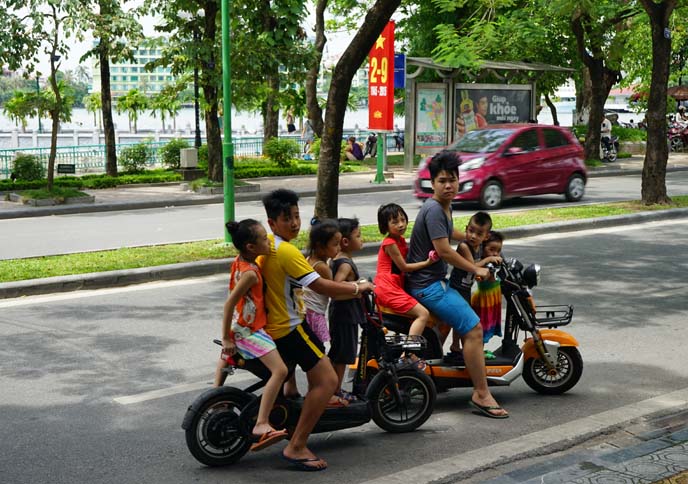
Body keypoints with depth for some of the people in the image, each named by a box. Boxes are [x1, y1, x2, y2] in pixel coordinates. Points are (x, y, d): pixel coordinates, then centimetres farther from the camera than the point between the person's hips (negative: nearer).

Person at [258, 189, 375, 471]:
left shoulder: (265, 245, 5)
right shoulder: (286, 251, -23)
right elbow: (321, 286, -25)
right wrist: (358, 288, -12)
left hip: (271, 323, 10)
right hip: (288, 328, -10)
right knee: (327, 381, -14)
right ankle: (296, 448, -15)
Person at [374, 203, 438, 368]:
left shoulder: (400, 240, 16)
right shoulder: (390, 243, -11)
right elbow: (403, 267, -11)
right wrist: (427, 262, -11)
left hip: (395, 288, 10)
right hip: (388, 290, -10)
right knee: (423, 314, -18)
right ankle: (408, 354, -25)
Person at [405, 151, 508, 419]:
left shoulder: (445, 207, 13)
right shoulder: (433, 209, -18)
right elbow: (444, 250, -23)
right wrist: (476, 269, -14)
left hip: (435, 280, 11)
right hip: (428, 284, -11)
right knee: (473, 328, -16)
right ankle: (481, 394, -13)